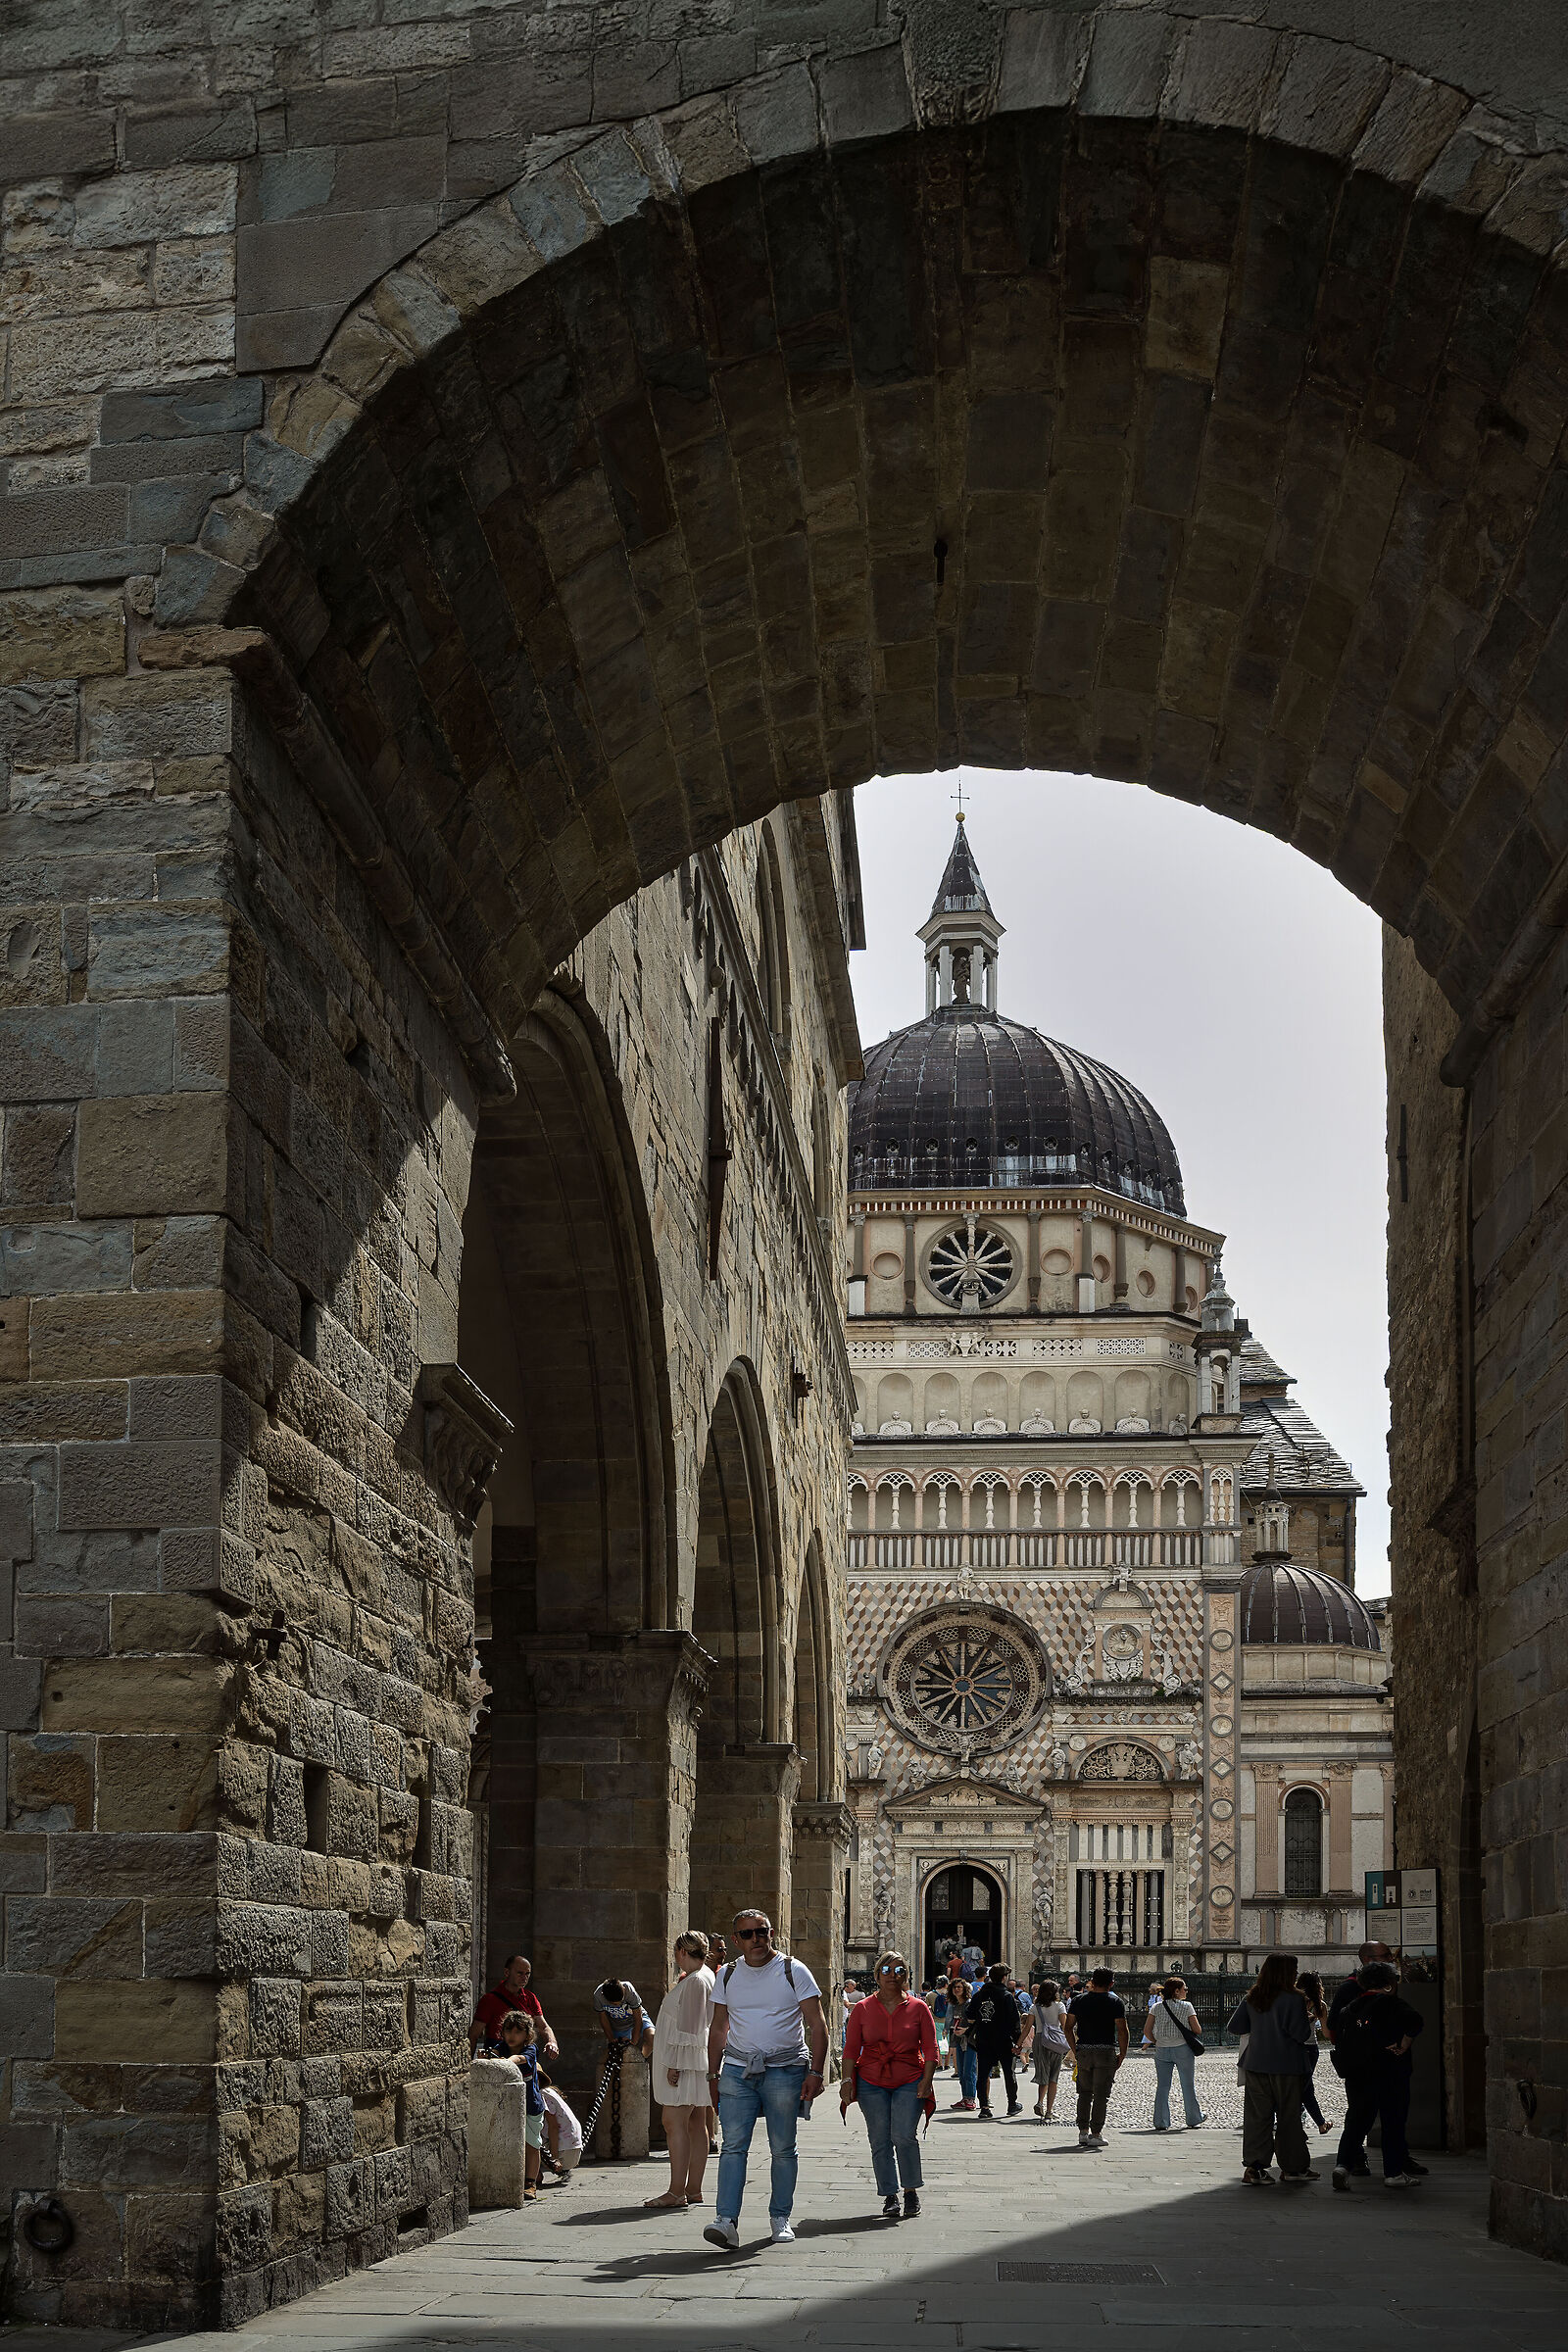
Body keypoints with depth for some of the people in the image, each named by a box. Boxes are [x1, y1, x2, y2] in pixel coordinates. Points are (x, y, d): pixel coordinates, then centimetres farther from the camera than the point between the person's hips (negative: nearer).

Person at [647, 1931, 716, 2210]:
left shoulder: (695, 1981, -16)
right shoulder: (707, 1976, 17)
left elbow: (688, 2029, -20)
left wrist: (674, 2064, -20)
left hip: (685, 2064, -11)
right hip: (695, 2066, 11)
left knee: (675, 2124, -12)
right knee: (695, 2124, 10)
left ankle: (677, 2193, -14)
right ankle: (693, 2189, 12)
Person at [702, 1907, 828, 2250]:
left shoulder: (793, 1971, -1)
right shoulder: (728, 1975, 10)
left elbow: (817, 2025, -2)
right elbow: (718, 2028, 18)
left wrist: (815, 2072, -11)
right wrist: (713, 2074, 12)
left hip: (785, 2069, -2)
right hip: (737, 2069, 2)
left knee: (783, 2149, 4)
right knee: (733, 2145, -9)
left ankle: (780, 2217, 16)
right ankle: (727, 2221, -15)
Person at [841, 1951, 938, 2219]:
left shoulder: (918, 2008, 5)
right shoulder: (863, 2009, 6)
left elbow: (930, 2048, 5)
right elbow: (851, 2048, 6)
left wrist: (926, 2080, -6)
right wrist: (847, 2080, -3)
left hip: (909, 2083, -1)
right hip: (871, 2083, 1)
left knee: (904, 2136, -14)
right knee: (880, 2140, -2)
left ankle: (911, 2191, 3)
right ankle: (890, 2196, 8)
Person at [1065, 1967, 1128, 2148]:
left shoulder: (1078, 2000, 6)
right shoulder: (1116, 2002, -4)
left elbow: (1069, 2027, 6)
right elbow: (1122, 2030, -9)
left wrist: (1074, 2050, 13)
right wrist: (1122, 2054, -1)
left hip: (1083, 2051, 3)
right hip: (1106, 2052, -3)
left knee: (1084, 2092, 14)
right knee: (1101, 2094, 0)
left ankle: (1083, 2132, 12)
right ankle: (1096, 2134, -1)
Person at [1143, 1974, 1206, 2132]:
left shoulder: (1157, 2007, 2)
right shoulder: (1186, 2006, -5)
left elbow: (1147, 2031, 0)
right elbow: (1197, 2030, -4)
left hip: (1162, 2050, 3)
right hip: (1183, 2049, -3)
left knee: (1162, 2086, 6)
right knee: (1188, 2085, 11)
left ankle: (1161, 2122, 4)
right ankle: (1193, 2119, 22)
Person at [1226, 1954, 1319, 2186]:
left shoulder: (1252, 1999, 3)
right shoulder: (1292, 1999, -13)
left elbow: (1233, 2027, 7)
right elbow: (1301, 2034, -16)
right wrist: (1308, 2021, 4)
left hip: (1256, 2065, 4)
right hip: (1286, 2066, -4)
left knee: (1257, 2115, 6)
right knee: (1289, 2116, 7)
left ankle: (1254, 2166, 1)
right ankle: (1293, 2167, 15)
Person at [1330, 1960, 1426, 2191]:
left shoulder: (1349, 2009, 13)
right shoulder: (1390, 2004, -5)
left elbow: (1337, 2039, 14)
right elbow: (1414, 2020, -23)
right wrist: (1403, 2045, -15)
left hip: (1356, 2076, 5)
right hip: (1389, 2074, -5)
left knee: (1356, 2121, 7)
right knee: (1393, 2122, 5)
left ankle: (1343, 2164, -11)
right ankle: (1393, 2173, 8)